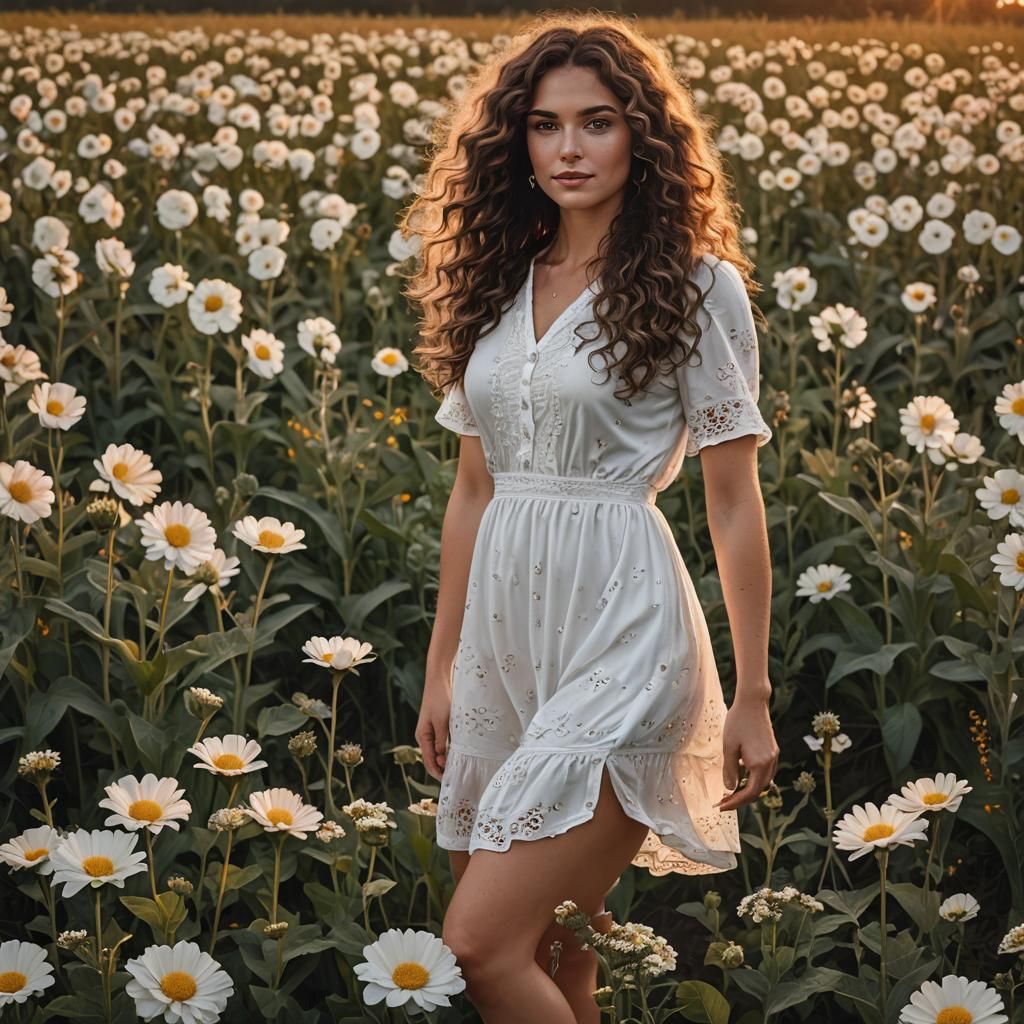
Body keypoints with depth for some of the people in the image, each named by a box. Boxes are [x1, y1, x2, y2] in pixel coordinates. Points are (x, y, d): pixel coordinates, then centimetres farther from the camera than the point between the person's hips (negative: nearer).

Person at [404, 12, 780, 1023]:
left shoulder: (696, 286, -5)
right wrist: (440, 670, 15)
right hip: (504, 630, 6)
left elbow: (734, 501, -4)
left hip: (623, 634, -6)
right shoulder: (494, 284, 11)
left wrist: (753, 698, -5)